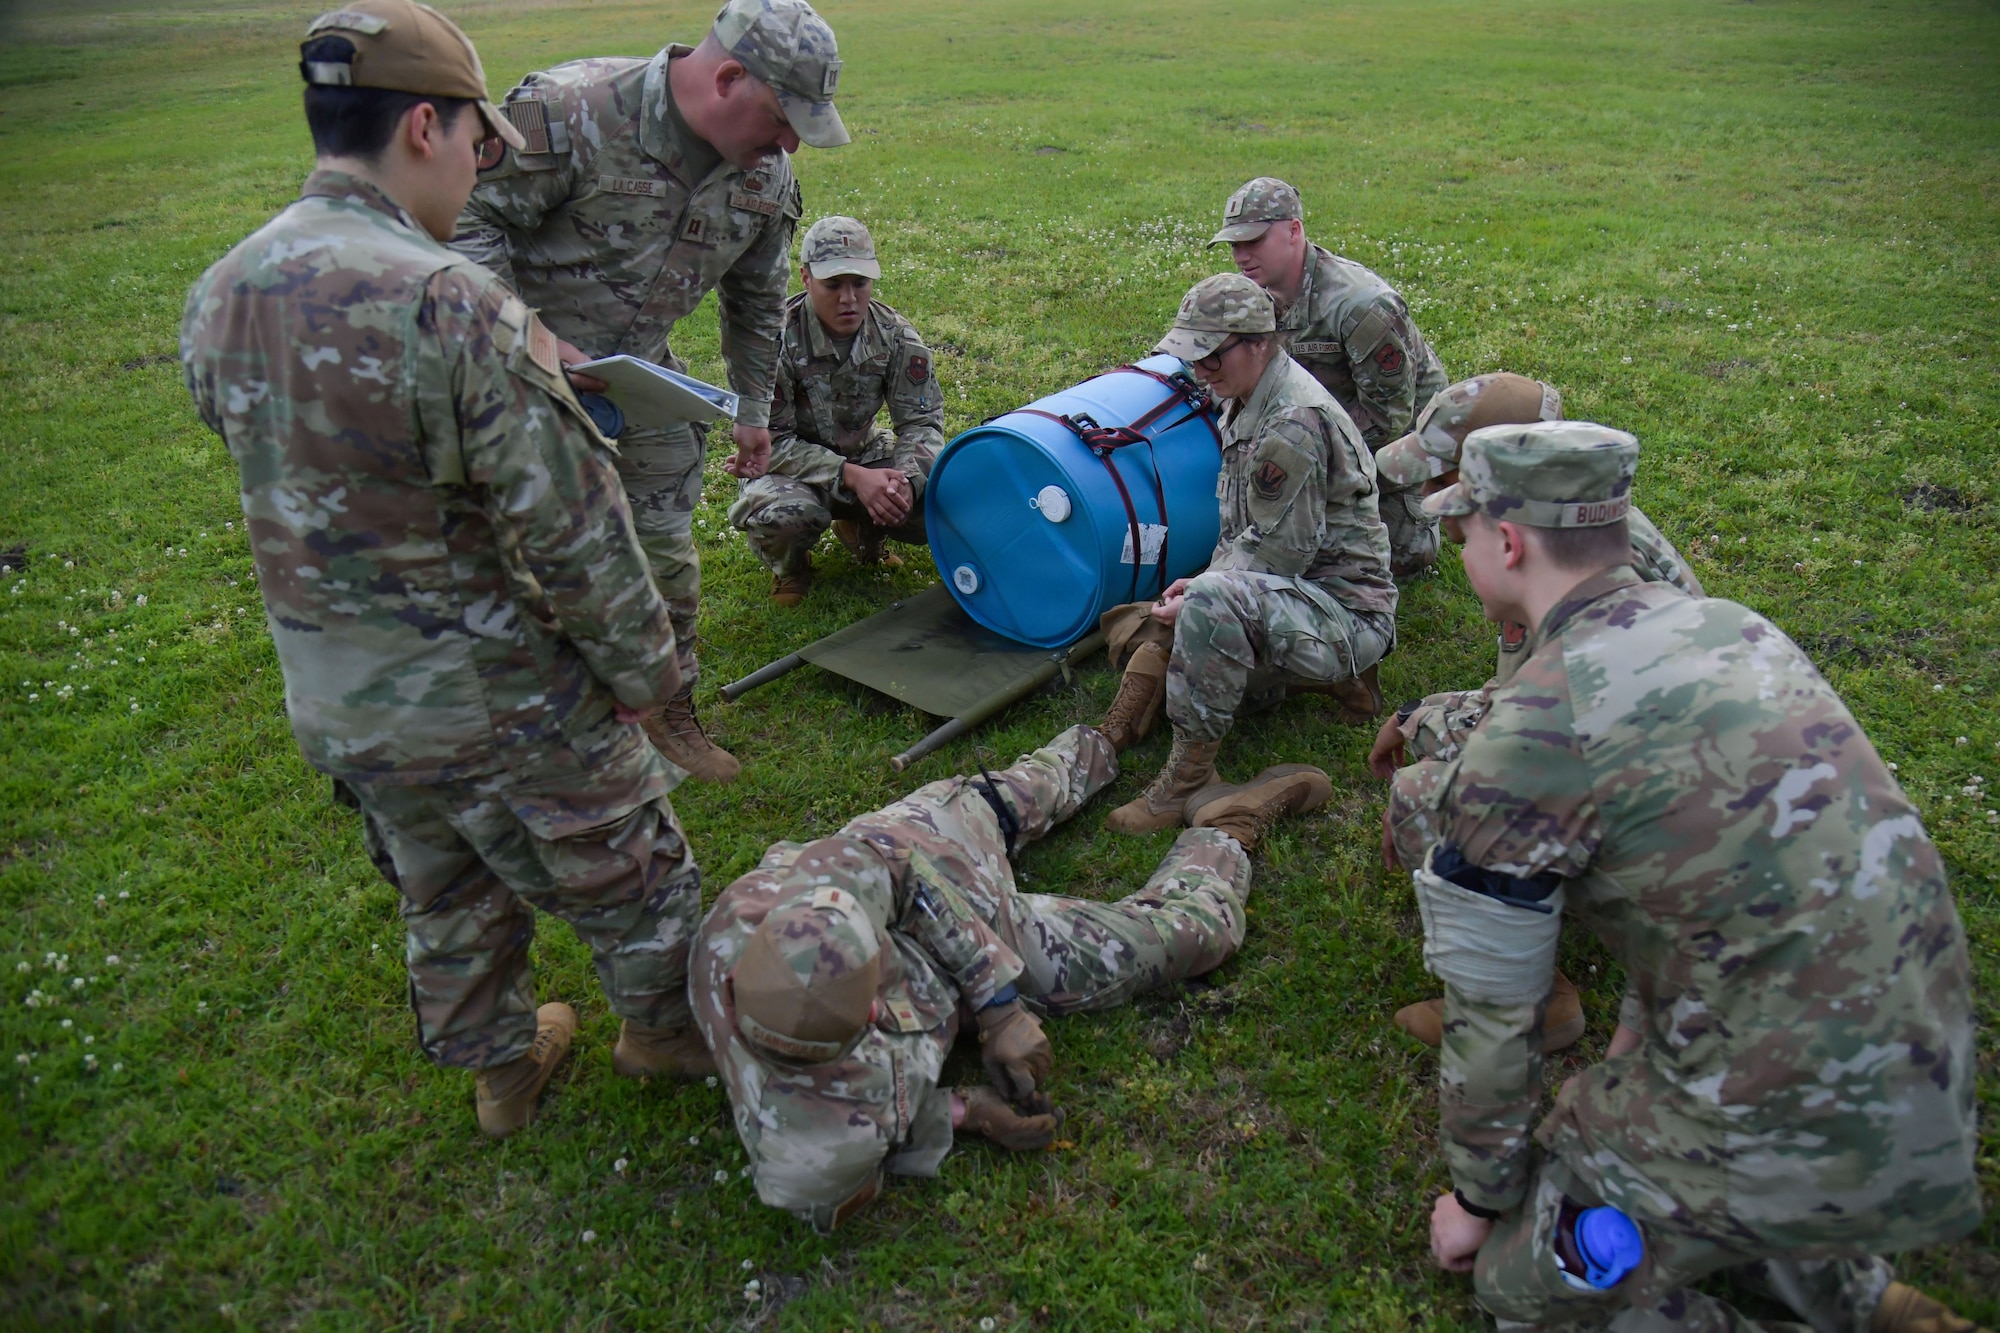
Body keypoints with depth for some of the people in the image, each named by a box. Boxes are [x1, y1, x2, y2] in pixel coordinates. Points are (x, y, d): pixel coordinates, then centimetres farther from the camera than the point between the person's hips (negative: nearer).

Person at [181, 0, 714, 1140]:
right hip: (499, 702, -7)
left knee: (447, 905, 27)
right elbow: (569, 530, -24)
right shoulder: (448, 304, -27)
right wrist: (645, 667, -10)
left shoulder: (217, 300, -1)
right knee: (632, 877, 18)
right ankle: (673, 1030, 41)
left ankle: (503, 1069, 48)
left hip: (337, 704, 7)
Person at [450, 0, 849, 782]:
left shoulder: (767, 175, -6)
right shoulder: (569, 112, -26)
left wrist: (753, 409, 13)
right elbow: (469, 221, -22)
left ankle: (671, 711, 29)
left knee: (669, 551, 10)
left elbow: (757, 299, 9)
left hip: (645, 369, 5)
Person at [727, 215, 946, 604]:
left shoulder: (898, 338, -11)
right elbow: (771, 441, -23)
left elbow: (922, 421, -9)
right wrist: (852, 476, -35)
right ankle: (788, 566, 3)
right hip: (792, 466, -4)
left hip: (864, 455, 4)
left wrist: (906, 479, -32)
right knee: (788, 514, -38)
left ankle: (862, 531, 16)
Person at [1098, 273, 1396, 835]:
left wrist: (1202, 592, -14)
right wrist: (1202, 582, 1)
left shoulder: (1293, 423, -22)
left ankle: (1189, 776, -26)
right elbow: (1242, 532, 16)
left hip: (1346, 610, -11)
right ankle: (1332, 675, 15)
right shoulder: (1249, 405, 10)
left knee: (1214, 602, -38)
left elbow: (1277, 553, -22)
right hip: (1291, 597, 11)